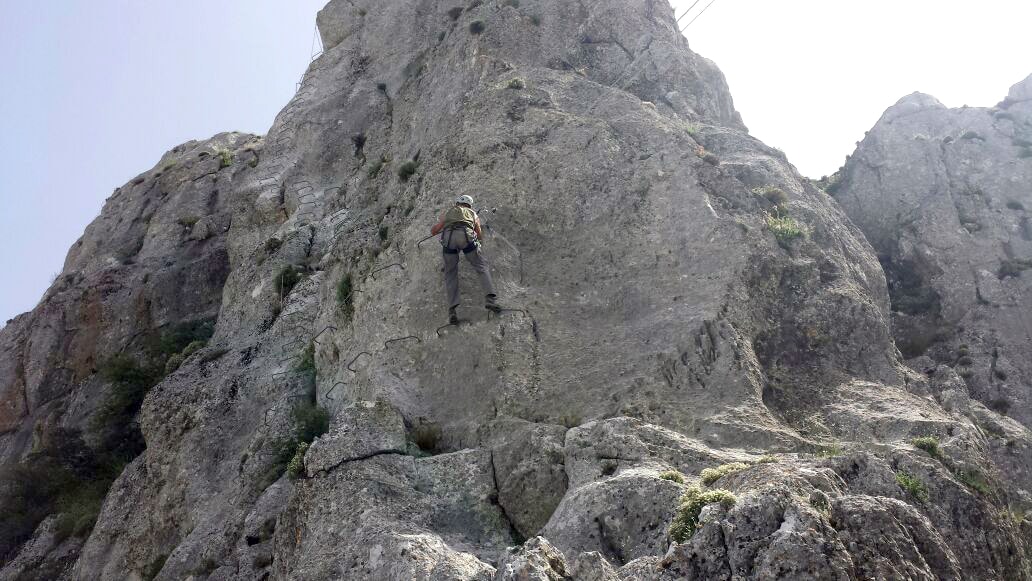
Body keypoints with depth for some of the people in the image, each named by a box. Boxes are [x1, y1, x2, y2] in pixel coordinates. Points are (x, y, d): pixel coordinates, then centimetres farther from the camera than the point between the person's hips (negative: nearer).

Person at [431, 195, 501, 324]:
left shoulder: (448, 212, 36)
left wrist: (443, 228, 62)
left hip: (448, 238, 1)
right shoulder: (473, 214, 34)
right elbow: (479, 235, 41)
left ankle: (452, 310, -8)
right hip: (466, 236, -1)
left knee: (450, 274, 8)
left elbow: (433, 231, 40)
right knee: (482, 266, 8)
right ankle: (490, 299, -13)